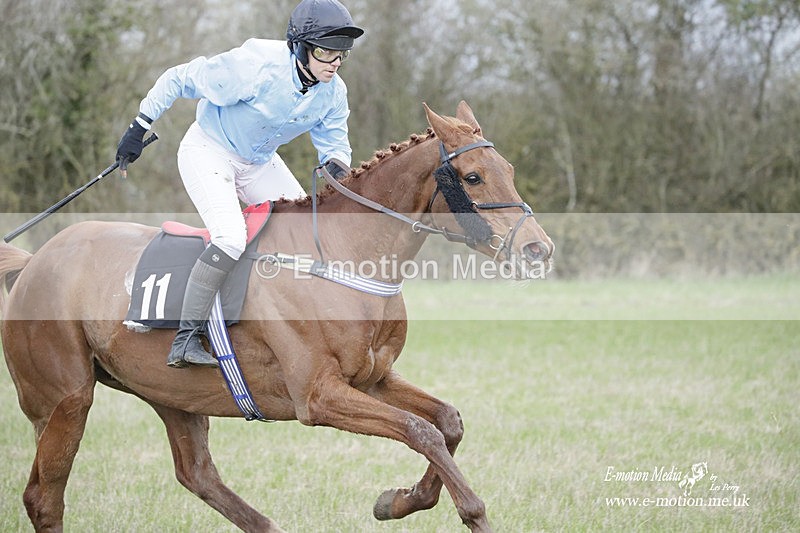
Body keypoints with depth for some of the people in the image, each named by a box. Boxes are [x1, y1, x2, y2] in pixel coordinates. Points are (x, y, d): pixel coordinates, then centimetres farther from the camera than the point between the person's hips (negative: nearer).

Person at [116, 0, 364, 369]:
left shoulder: (333, 93, -12)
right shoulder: (257, 66, -31)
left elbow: (334, 141, 1)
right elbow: (179, 79, -22)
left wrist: (335, 166, -26)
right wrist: (138, 129, -18)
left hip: (259, 163, 7)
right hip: (208, 151, -7)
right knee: (231, 237, -26)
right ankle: (185, 341, -23)